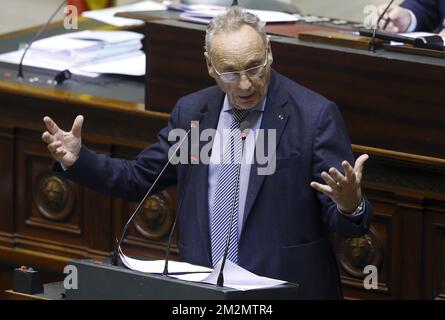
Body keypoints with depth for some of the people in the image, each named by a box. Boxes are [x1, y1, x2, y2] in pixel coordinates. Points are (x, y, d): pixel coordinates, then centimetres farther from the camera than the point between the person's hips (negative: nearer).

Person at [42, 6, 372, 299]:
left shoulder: (314, 114, -5)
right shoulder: (191, 111, 10)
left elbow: (347, 224, -6)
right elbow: (140, 178, 20)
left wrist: (349, 204, -28)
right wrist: (77, 160, 8)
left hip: (285, 290, -2)